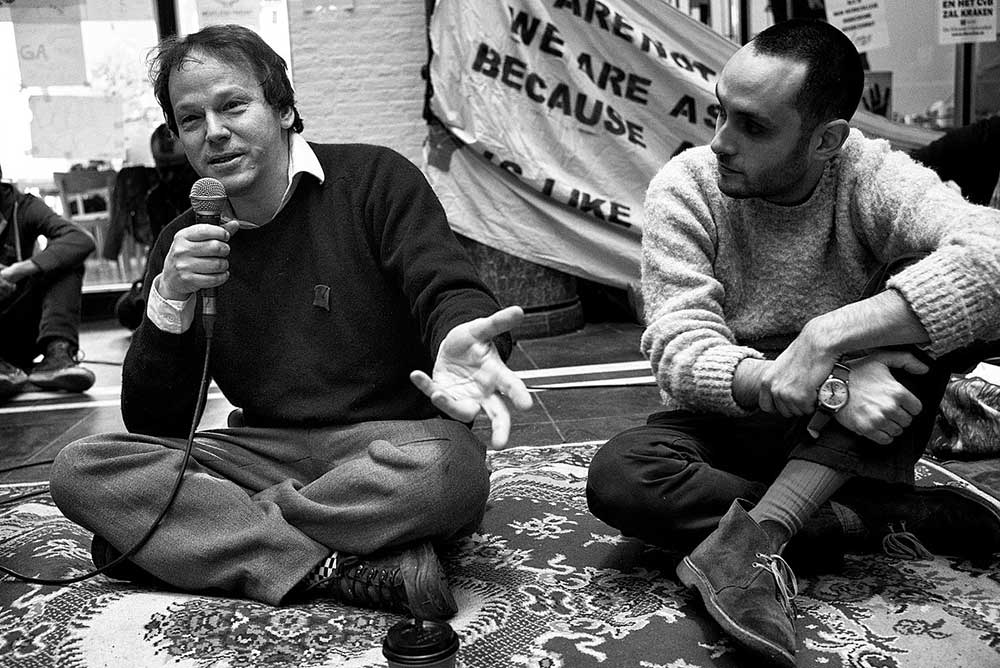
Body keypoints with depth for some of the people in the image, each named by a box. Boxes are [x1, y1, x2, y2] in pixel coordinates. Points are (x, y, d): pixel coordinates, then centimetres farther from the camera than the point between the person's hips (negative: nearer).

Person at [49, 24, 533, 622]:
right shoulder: (182, 244, 8)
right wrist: (170, 298, -13)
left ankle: (210, 537, -17)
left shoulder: (374, 179, -2)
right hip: (265, 453, 4)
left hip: (388, 442, -3)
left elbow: (450, 292, -14)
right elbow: (151, 426, 5)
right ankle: (344, 570, -26)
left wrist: (461, 340, -40)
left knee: (449, 467, -37)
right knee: (80, 470, -16)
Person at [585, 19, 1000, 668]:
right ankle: (897, 519, -19)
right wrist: (828, 389, -35)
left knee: (933, 309, -25)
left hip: (855, 440, 0)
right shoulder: (686, 187, -12)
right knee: (618, 476, -30)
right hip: (726, 426, 0)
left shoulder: (874, 178, -12)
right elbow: (681, 350, -21)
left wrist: (824, 338, -40)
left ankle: (755, 536, -28)